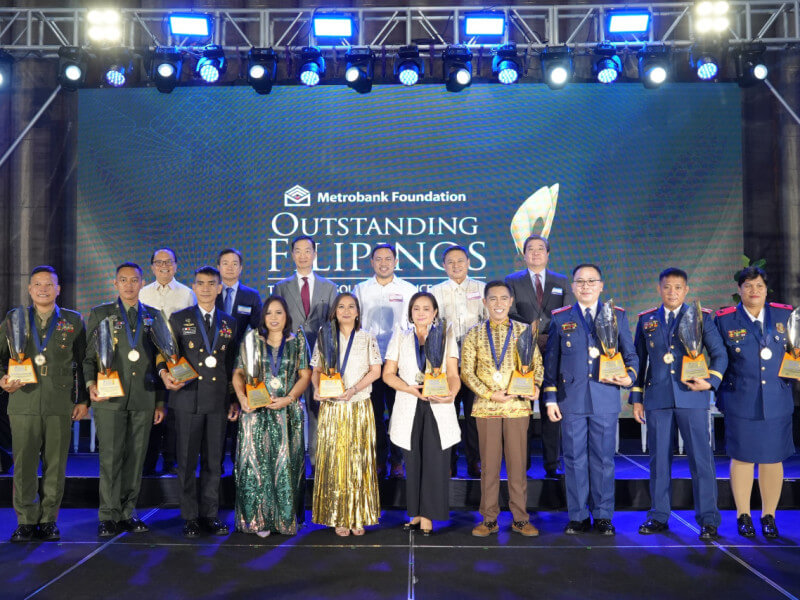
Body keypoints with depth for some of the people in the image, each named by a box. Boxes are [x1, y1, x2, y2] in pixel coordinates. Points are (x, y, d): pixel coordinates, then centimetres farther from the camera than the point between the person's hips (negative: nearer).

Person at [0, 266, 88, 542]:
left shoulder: (74, 321, 9)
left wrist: (84, 400, 5)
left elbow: (85, 362, 10)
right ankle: (26, 522, 15)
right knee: (24, 465, 2)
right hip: (23, 403, 1)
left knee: (55, 466, 3)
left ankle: (49, 521, 16)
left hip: (60, 405, 0)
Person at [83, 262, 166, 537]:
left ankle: (127, 513, 16)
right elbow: (88, 356, 7)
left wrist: (160, 401, 10)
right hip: (110, 398, -2)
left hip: (144, 400, 2)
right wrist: (91, 384, -11)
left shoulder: (153, 316, 13)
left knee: (136, 457, 5)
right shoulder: (100, 314, 9)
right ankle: (109, 517, 7)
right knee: (110, 458, -3)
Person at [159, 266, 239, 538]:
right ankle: (190, 517, 14)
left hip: (218, 402, 2)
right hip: (188, 399, -2)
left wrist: (234, 400, 10)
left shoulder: (229, 322, 12)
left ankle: (210, 515, 18)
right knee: (187, 461, 3)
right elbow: (166, 355, 5)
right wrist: (165, 373, -17)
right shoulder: (179, 319, 5)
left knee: (213, 461, 7)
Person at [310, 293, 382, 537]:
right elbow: (316, 370, 8)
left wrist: (354, 389, -14)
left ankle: (358, 516, 11)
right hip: (331, 408, 1)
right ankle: (338, 517, 9)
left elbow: (375, 370, 0)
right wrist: (317, 388, -13)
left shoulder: (367, 338, 6)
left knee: (359, 459, 1)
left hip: (359, 407, 0)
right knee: (333, 459, 0)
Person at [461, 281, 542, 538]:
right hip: (486, 408, 0)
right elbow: (467, 372, 1)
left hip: (518, 406, 0)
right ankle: (490, 519, 16)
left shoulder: (524, 331, 6)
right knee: (489, 463, 6)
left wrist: (536, 387, -11)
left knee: (517, 462, 5)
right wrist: (488, 393, -11)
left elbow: (537, 364, 8)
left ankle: (520, 518, 17)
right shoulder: (474, 334, 4)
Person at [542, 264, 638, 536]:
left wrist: (629, 376, -10)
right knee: (574, 459, 4)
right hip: (571, 399, 0)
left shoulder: (617, 316, 8)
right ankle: (578, 516, 16)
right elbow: (551, 361, 8)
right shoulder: (560, 319, 7)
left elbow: (630, 355, 12)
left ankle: (603, 516, 18)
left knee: (603, 459, 6)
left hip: (605, 400, 0)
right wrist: (550, 398, 3)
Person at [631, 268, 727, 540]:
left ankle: (708, 520, 10)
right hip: (657, 398, 2)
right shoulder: (646, 320, 11)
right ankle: (659, 516, 17)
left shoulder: (701, 317, 6)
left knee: (701, 457, -1)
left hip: (691, 397, -2)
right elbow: (639, 360, 13)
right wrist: (636, 397, 9)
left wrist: (710, 380, -9)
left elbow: (720, 354, 8)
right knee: (659, 459, 6)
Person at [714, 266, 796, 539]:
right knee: (742, 457, 6)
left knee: (773, 459, 8)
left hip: (777, 401, 2)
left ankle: (769, 516, 23)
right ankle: (743, 516, 20)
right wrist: (720, 392, 3)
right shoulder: (725, 319, 0)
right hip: (741, 402, -2)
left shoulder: (786, 315, 5)